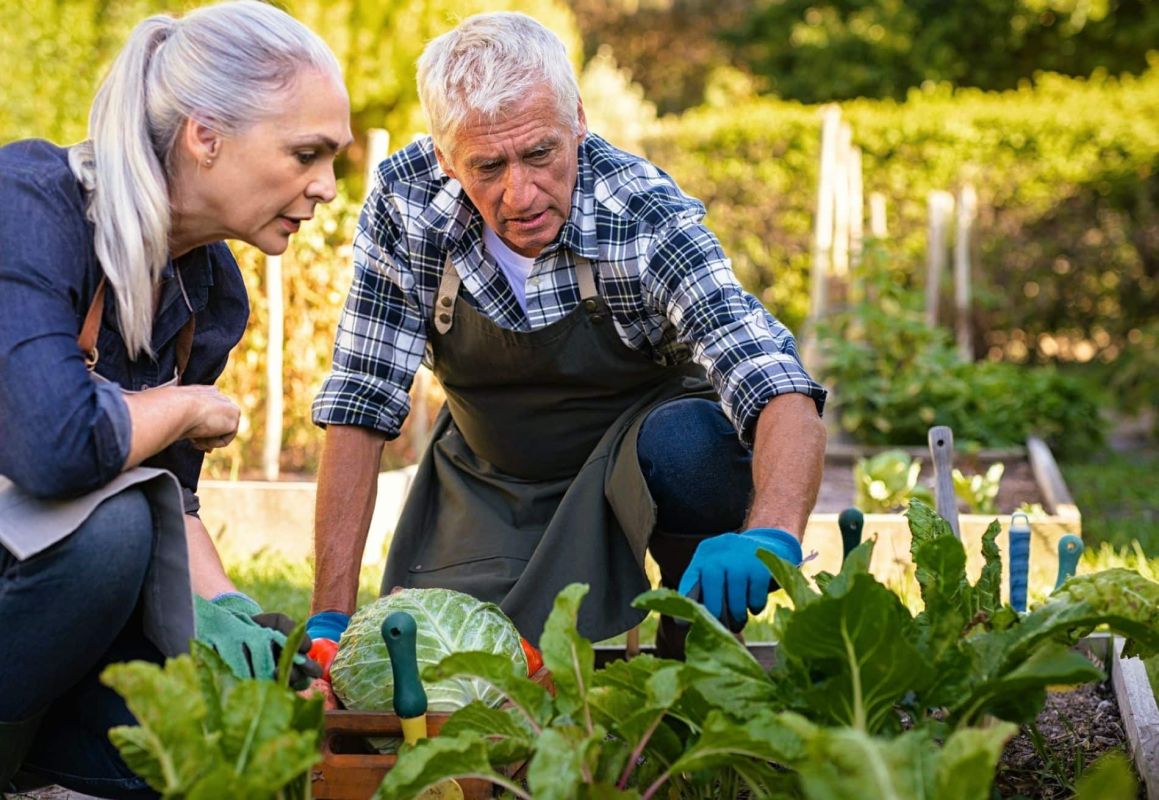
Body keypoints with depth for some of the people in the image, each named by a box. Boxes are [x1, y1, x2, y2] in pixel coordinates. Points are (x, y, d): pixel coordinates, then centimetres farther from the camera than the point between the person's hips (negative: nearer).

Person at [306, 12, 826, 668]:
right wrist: (332, 618, -20)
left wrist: (770, 536, -59)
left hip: (638, 448, -1)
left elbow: (784, 399, -38)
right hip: (489, 478, 2)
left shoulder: (648, 218, -29)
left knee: (688, 443, -34)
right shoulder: (404, 203, -22)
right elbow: (360, 405, -16)